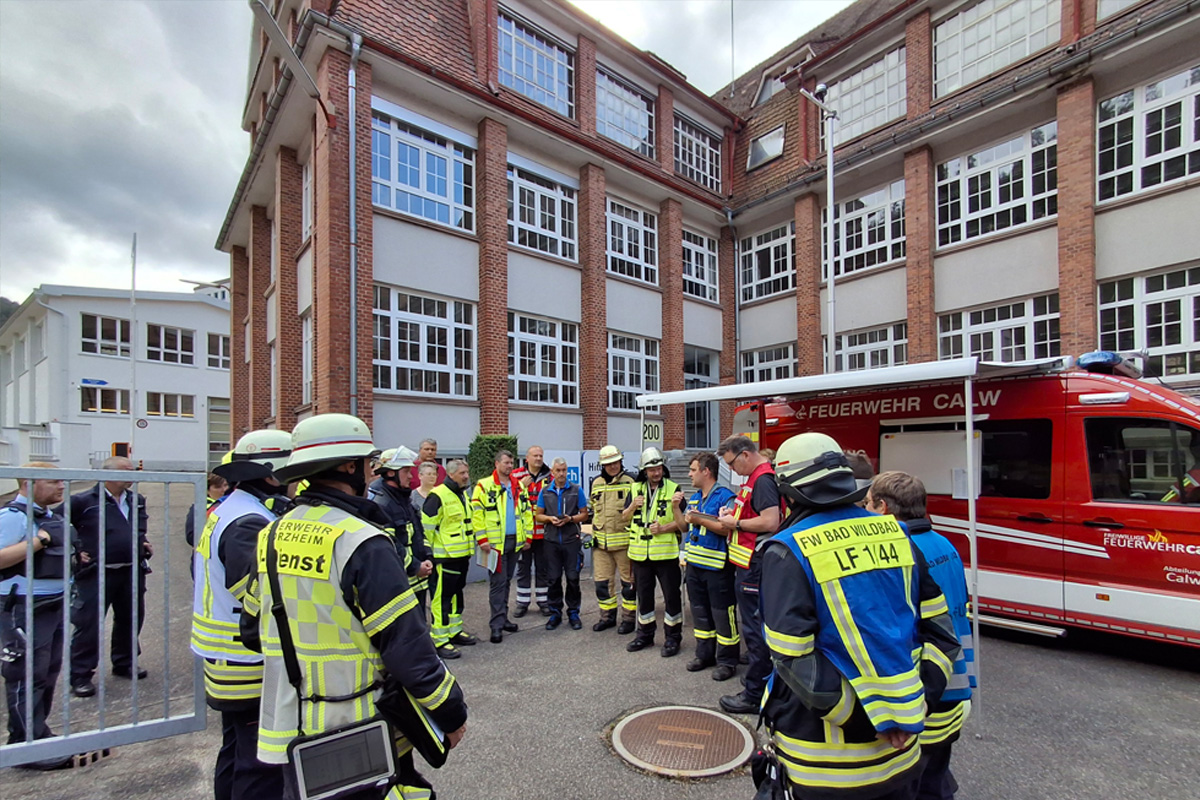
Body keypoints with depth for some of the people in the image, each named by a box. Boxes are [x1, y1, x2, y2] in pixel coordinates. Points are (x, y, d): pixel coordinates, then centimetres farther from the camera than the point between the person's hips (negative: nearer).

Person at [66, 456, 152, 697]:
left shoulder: (137, 501, 10)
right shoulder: (83, 501, -10)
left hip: (132, 572, 6)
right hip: (96, 575, -6)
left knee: (131, 620, 15)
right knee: (88, 625, 1)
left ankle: (124, 664, 32)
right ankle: (80, 675, 16)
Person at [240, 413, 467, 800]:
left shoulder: (272, 535, 1)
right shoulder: (362, 542, -23)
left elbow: (253, 630, 12)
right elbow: (408, 648, -23)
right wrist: (452, 714, -10)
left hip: (290, 734, 7)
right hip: (361, 743, -7)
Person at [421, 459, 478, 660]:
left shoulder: (463, 495, 14)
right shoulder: (438, 496, -16)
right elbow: (426, 526, -17)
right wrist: (429, 553, -14)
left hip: (461, 555, 9)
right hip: (444, 558, -9)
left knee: (457, 594, 18)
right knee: (442, 598, -3)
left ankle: (455, 631, 31)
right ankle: (440, 641, 6)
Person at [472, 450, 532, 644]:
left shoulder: (518, 486, 11)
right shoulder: (484, 486, -6)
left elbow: (527, 512, 13)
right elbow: (476, 514, -10)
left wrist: (527, 536, 8)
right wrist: (482, 539, -15)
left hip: (514, 541, 6)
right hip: (496, 542, -6)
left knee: (507, 581, 15)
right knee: (498, 582, -3)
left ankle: (502, 617, 26)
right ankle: (497, 624, 3)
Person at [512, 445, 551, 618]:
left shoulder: (550, 476, 2)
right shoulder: (516, 475, -1)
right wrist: (521, 486, -16)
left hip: (543, 531, 1)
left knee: (542, 568, 11)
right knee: (523, 567, 10)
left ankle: (543, 600, 25)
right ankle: (522, 602, 22)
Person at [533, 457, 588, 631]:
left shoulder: (576, 490, 0)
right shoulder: (545, 492, 6)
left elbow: (584, 514, 3)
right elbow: (538, 515, 9)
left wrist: (570, 519, -14)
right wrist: (550, 519, -10)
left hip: (572, 540, -2)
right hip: (551, 540, 2)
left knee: (573, 578, 3)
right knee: (553, 578, 7)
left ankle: (573, 613, 17)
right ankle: (555, 613, 20)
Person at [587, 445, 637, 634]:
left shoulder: (630, 482, -5)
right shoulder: (595, 483, 8)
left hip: (623, 540, -4)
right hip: (601, 541, 4)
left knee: (628, 580, 7)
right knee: (602, 581, 11)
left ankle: (628, 618, 20)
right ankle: (607, 616, 26)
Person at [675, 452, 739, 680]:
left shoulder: (725, 497, -13)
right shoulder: (694, 498, 13)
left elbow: (727, 528, -23)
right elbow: (683, 525, 17)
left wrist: (699, 520, -23)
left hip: (717, 566, -8)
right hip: (694, 563, 8)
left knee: (722, 614, 3)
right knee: (699, 610, 17)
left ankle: (727, 661, 17)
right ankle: (704, 654, 31)